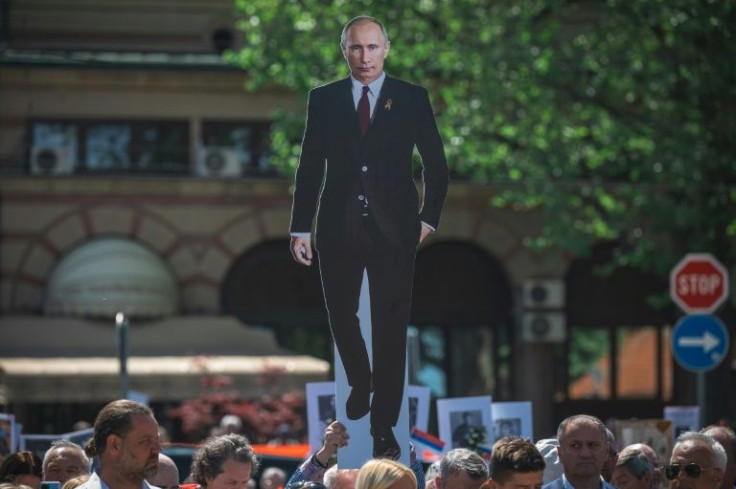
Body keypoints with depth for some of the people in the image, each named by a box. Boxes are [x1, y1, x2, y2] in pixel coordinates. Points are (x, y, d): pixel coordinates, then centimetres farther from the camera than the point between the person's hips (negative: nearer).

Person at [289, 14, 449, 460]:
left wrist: (429, 219, 2)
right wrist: (301, 228, 0)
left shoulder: (412, 99, 2)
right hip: (339, 227, 2)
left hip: (393, 228, -2)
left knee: (391, 327, -2)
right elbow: (310, 167, 4)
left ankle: (384, 426, 4)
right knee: (341, 315, 12)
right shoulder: (324, 100, 4)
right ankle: (361, 383, 41)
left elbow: (436, 165, 7)